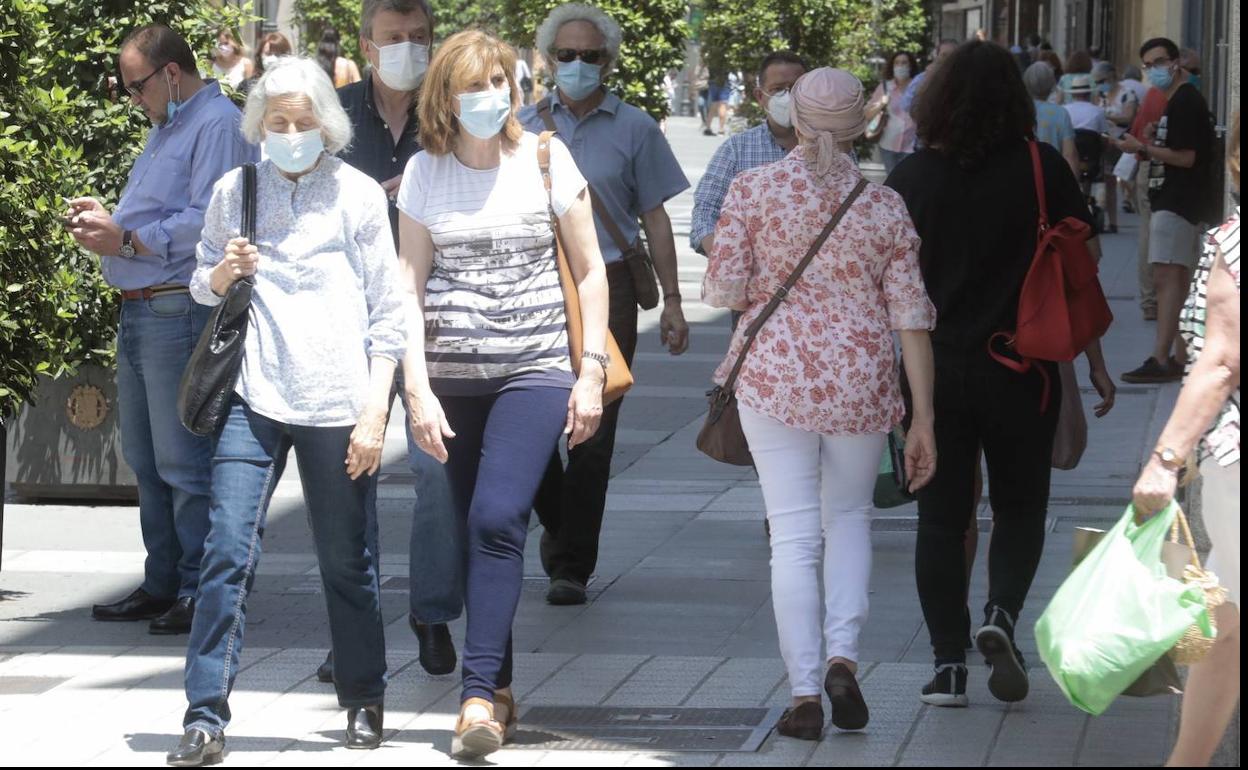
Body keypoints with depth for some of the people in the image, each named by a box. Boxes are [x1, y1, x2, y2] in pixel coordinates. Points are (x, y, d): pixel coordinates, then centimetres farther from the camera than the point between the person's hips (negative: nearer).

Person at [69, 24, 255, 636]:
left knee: (183, 463, -9)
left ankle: (200, 592, -5)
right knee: (147, 461, 12)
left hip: (180, 315, -10)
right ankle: (162, 585, 19)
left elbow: (206, 223, -21)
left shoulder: (217, 125, -10)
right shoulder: (165, 127, 22)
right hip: (138, 314, 10)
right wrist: (105, 220, 8)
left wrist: (124, 241, -15)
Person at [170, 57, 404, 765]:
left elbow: (388, 313, 3)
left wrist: (375, 413, -4)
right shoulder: (234, 190, 8)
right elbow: (202, 284, 20)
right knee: (229, 553, -9)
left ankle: (365, 702, 25)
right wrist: (224, 273, -5)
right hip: (254, 399, 1)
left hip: (337, 405, -1)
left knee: (347, 561, 7)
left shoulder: (358, 194, 2)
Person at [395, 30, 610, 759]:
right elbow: (411, 286, 4)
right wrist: (418, 390, -4)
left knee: (498, 517, -17)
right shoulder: (425, 172, 5)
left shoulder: (546, 159, 2)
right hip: (453, 375, 2)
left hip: (535, 370, -2)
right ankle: (500, 693, 15)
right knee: (479, 527, 5)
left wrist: (592, 371, 1)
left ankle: (479, 694, -20)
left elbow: (590, 269, 6)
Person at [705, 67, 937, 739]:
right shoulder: (884, 206, -2)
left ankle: (805, 692, -2)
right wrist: (923, 418, 2)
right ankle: (843, 657, 0)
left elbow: (722, 291, -7)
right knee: (849, 518, 20)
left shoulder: (753, 189, -7)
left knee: (794, 534, 2)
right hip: (861, 382, 1)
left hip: (774, 376, -1)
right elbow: (911, 318, -2)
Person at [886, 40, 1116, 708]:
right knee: (1019, 508, 14)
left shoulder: (911, 178, -3)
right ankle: (1002, 612, -11)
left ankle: (948, 665, 6)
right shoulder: (1042, 169, -6)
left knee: (941, 518, 9)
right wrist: (1095, 362, 7)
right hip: (1020, 370, -1)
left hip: (934, 370, 1)